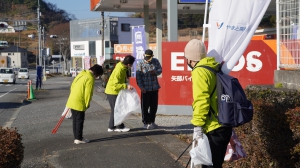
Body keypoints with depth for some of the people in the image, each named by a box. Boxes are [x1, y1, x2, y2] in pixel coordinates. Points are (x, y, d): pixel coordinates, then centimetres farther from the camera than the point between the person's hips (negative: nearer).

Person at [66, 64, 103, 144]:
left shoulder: (81, 74, 12)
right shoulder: (90, 78, -14)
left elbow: (72, 86, 17)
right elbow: (88, 93, -16)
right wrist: (87, 104, -5)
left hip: (72, 101, 9)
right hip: (79, 103, -9)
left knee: (75, 120, 14)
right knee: (79, 121, 1)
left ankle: (76, 137, 21)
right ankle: (79, 139, 6)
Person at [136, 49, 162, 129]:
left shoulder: (155, 61, 3)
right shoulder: (140, 63, -7)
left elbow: (160, 69, 10)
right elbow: (138, 76, -8)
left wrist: (155, 72, -13)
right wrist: (141, 87, -16)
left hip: (155, 87, 4)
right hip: (145, 89, -4)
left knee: (154, 105, 11)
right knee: (145, 106, 0)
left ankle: (152, 121, 26)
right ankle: (146, 123, 10)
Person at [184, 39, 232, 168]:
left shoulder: (199, 71, -12)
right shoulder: (214, 68, 14)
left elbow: (201, 100, -20)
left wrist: (197, 125, -17)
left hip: (214, 129, -9)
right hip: (225, 125, 9)